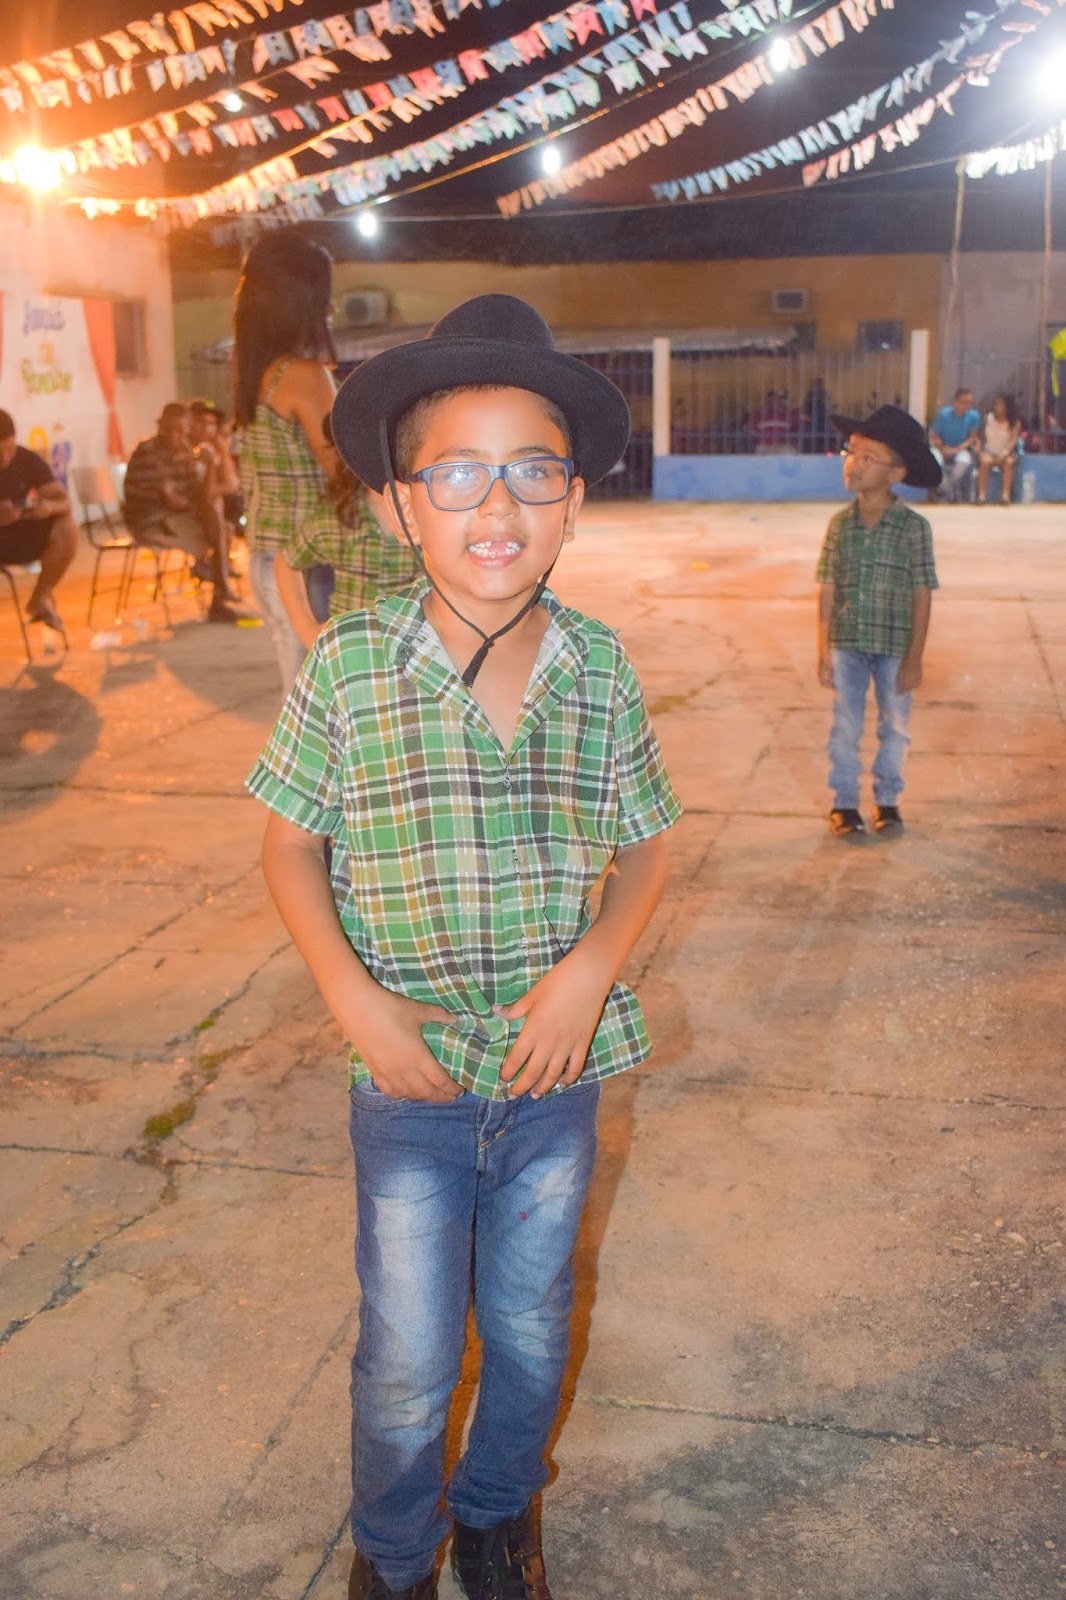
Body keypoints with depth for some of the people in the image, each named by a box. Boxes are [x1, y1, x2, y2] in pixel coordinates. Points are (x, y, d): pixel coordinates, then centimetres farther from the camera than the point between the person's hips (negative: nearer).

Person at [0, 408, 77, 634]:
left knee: (66, 530, -24)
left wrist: (50, 507, -36)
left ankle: (41, 598, -6)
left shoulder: (29, 460, -7)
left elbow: (65, 502, -13)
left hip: (23, 538, 3)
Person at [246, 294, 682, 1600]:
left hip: (558, 1067, 2)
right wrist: (352, 995, -14)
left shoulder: (600, 670, -7)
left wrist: (591, 967, -14)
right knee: (408, 1359, 11)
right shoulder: (348, 668, -13)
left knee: (530, 1329, 21)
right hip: (411, 1078, -2)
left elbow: (643, 848, 3)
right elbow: (289, 842, -2)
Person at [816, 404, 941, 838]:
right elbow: (827, 591, 1)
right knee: (845, 728, 8)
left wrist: (914, 658, -9)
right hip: (847, 645, 2)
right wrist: (823, 652, -2)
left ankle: (887, 801, 28)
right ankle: (844, 803, 21)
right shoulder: (840, 524, -1)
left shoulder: (914, 527, -8)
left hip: (894, 647, -1)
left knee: (894, 727, 11)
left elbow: (922, 595, -7)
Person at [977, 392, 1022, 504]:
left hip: (1006, 453, -1)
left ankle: (1006, 495, -36)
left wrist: (1003, 455, -29)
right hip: (989, 452, 1)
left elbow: (1014, 440, -14)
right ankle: (981, 495, -36)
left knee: (1008, 462, -34)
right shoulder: (988, 418, 5)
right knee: (985, 461, -33)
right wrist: (979, 451, -12)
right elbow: (980, 436, 6)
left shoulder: (1015, 423, -2)